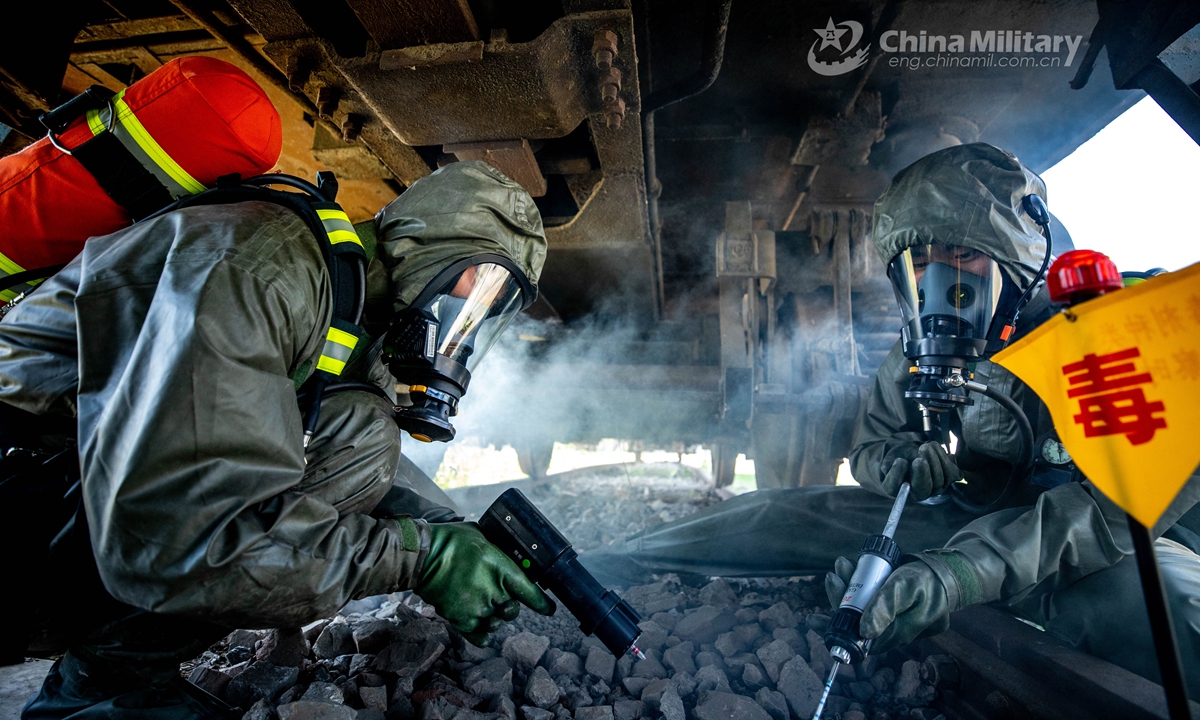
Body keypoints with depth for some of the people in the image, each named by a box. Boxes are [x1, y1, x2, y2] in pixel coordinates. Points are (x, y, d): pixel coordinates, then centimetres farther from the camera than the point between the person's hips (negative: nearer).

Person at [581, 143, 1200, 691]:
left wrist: (972, 565, -42)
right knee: (782, 513, -11)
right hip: (973, 517, 3)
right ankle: (606, 566, -1)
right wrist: (899, 462, -19)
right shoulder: (914, 356, -3)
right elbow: (868, 448, 7)